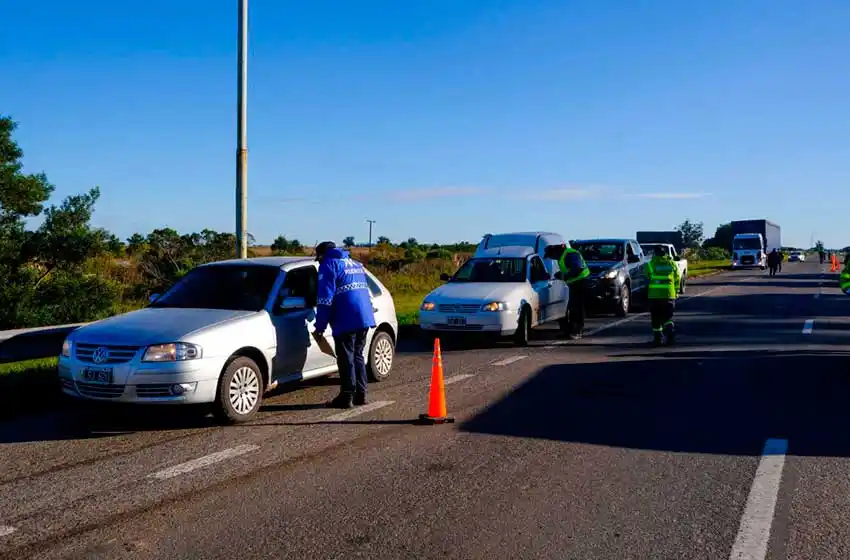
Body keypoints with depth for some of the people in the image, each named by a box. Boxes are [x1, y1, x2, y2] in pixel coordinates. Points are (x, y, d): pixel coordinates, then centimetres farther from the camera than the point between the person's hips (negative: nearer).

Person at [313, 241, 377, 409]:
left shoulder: (329, 264, -2)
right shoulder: (356, 264, 23)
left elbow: (325, 297, -10)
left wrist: (320, 325, -7)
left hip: (346, 321, -8)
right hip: (364, 318, 8)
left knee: (346, 359, -2)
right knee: (358, 357, 15)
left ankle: (347, 397, -1)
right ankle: (360, 395, 18)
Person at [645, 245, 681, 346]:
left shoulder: (651, 264, -1)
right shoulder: (672, 264, 7)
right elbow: (677, 279, 7)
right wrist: (676, 292, 17)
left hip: (654, 295, -2)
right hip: (669, 295, 2)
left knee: (656, 319, 7)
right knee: (667, 316, 12)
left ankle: (658, 338, 7)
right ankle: (670, 330, -13)